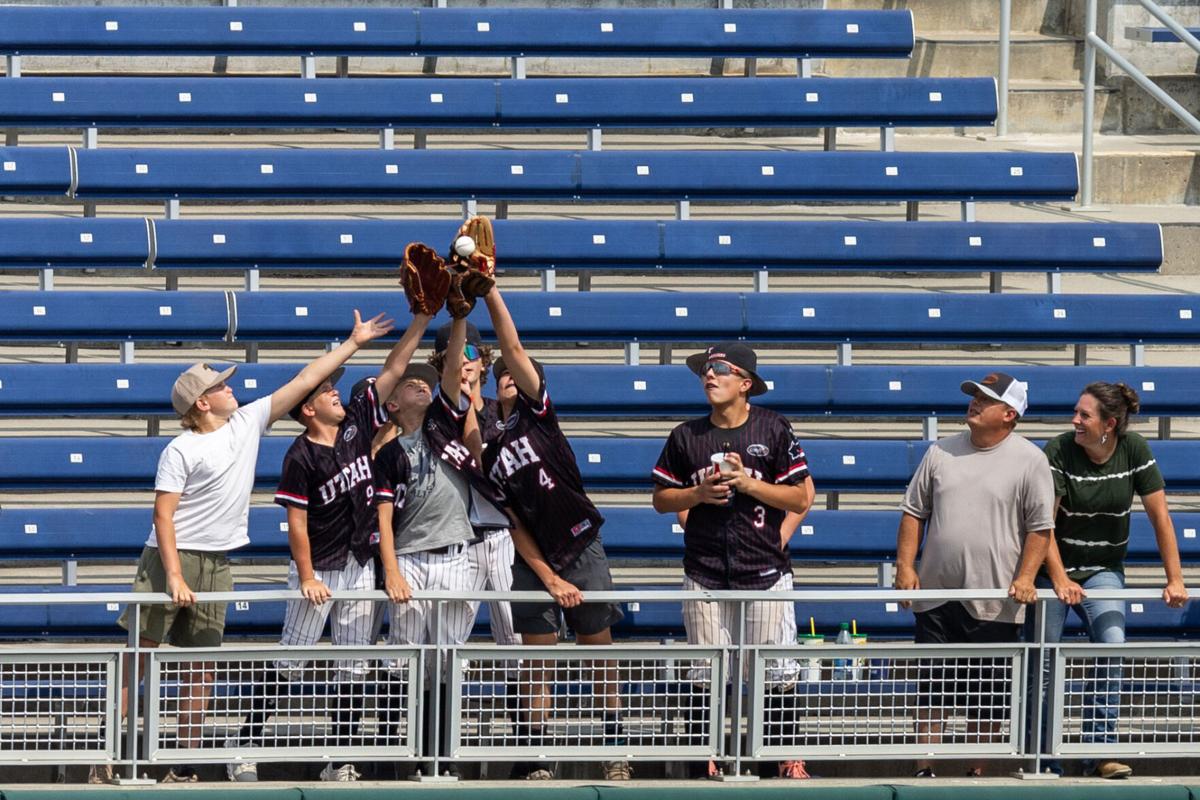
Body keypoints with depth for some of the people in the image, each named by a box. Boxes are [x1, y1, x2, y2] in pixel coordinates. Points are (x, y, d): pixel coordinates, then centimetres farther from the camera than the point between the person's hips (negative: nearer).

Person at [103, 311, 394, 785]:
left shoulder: (248, 422, 8)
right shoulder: (180, 451, -9)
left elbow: (303, 381, 12)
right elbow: (163, 515, -12)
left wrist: (353, 343, 13)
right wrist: (174, 577, -20)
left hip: (216, 565, 6)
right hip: (171, 557, -6)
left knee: (201, 666, 5)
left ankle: (184, 768, 8)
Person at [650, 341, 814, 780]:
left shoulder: (773, 429, -1)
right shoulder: (686, 436, 5)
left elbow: (802, 499, -2)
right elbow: (661, 498, 11)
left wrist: (749, 483, -13)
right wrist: (699, 493, -7)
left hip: (764, 572, -2)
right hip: (705, 575, 2)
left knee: (777, 674, 0)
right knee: (707, 677, 4)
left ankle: (788, 760, 10)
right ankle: (710, 762, 11)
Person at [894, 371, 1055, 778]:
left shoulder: (1030, 460, -2)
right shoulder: (941, 452, 8)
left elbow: (1040, 526, -4)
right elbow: (914, 511, 13)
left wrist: (1025, 578, -14)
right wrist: (905, 566, 3)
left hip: (995, 604, -3)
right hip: (936, 595, 3)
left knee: (988, 698, 4)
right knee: (932, 689, 4)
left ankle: (977, 774, 15)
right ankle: (924, 771, 10)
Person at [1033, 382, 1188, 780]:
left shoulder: (1134, 451, -9)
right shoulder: (1059, 451, -16)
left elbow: (1159, 516, -6)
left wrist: (1175, 580, -8)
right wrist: (1060, 581, -24)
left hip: (1104, 570, 2)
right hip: (1053, 568, -2)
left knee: (1113, 644, -18)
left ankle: (1099, 749, -11)